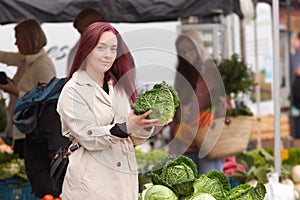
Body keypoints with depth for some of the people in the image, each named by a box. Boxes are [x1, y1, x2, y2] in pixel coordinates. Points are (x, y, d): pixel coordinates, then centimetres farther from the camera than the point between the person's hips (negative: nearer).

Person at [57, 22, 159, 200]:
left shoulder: (120, 87, 13)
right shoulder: (73, 90, -5)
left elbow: (134, 140, 10)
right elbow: (89, 138, -14)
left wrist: (146, 124, -9)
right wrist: (125, 128, -26)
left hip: (125, 176, 5)